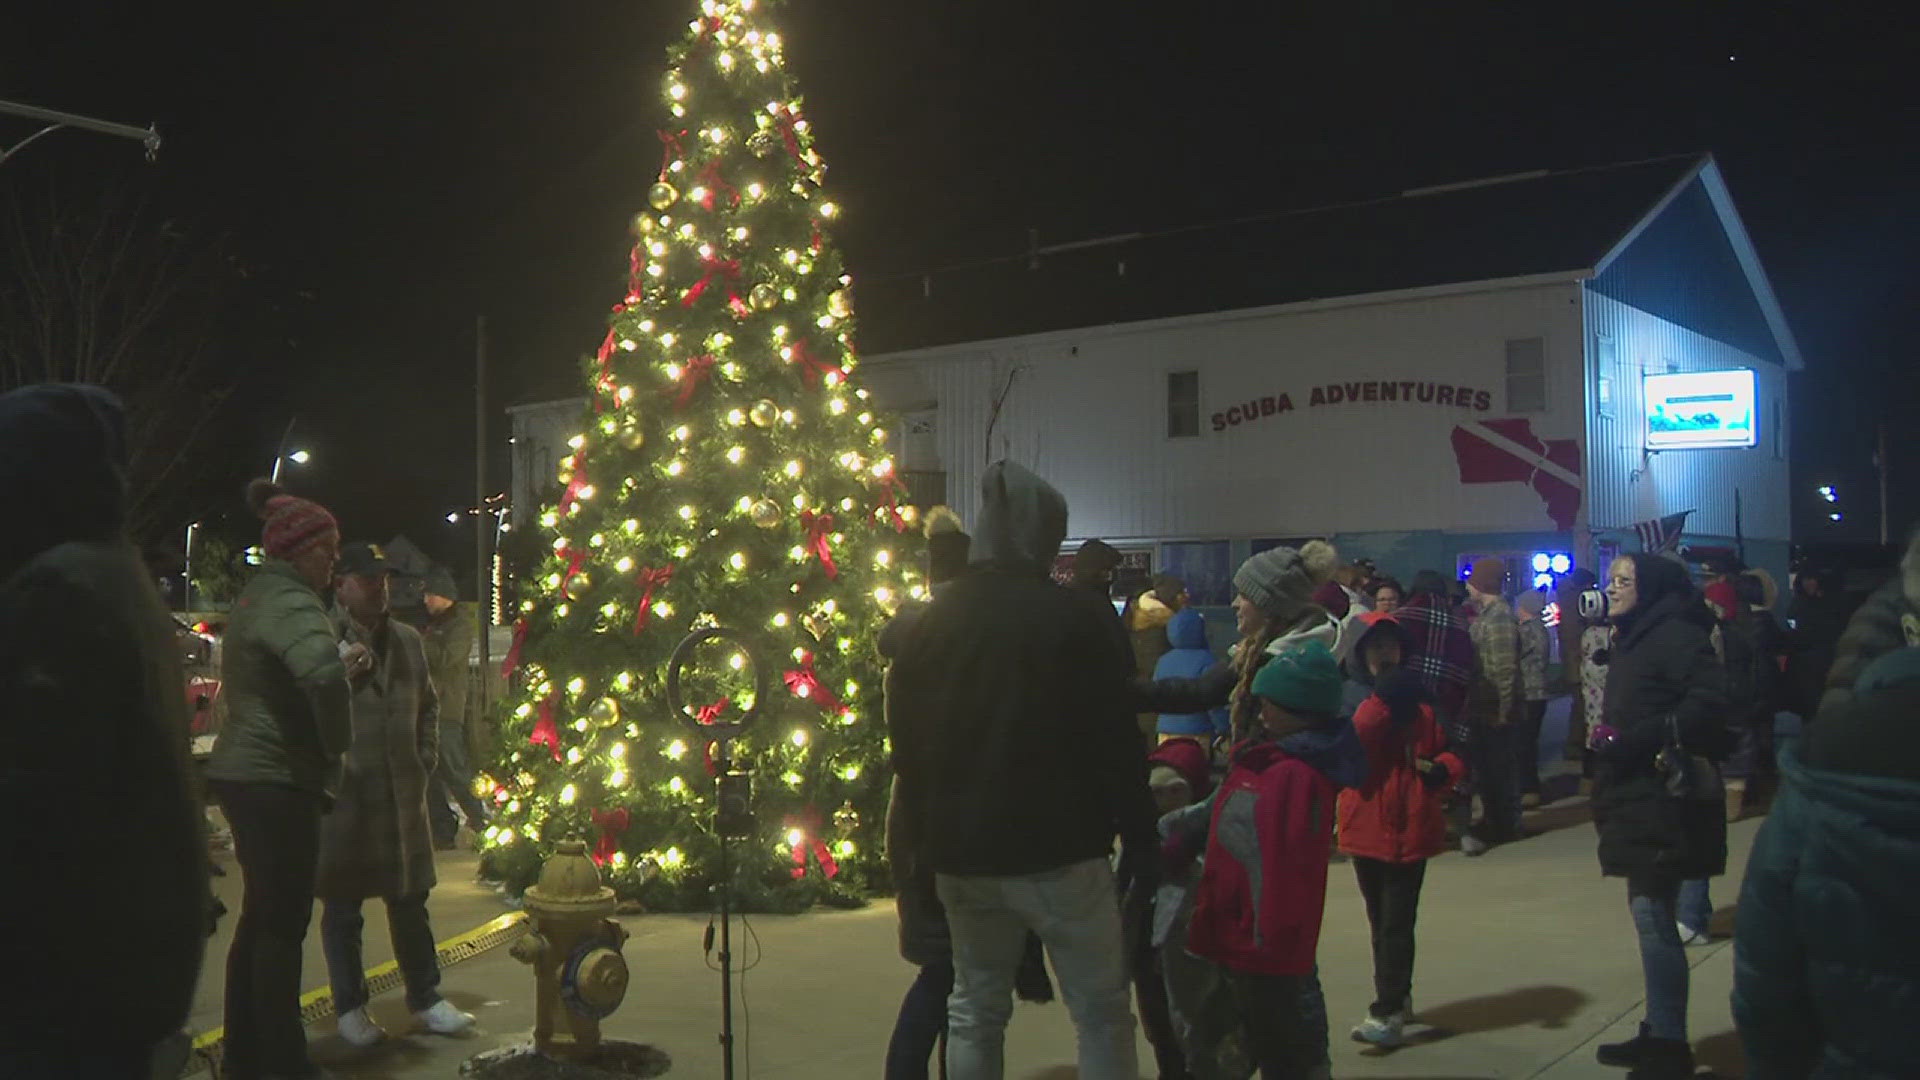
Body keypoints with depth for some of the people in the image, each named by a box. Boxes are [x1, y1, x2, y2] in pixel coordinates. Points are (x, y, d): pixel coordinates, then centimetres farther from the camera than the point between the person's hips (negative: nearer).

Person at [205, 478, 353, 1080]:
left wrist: (339, 662, 21)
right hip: (278, 781, -10)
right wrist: (338, 740, -21)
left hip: (249, 776, 10)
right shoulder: (291, 603, -16)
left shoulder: (258, 596, 16)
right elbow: (322, 672, -36)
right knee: (283, 924, -3)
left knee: (260, 918, 17)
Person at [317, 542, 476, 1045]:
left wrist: (424, 760, 13)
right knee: (342, 907, 7)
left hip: (402, 792, 5)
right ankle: (350, 1008, 21)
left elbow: (428, 705, 22)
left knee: (410, 901, 14)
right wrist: (344, 675, -22)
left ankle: (425, 998, 25)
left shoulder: (408, 640, 12)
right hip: (342, 794, -5)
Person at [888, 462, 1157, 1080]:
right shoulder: (1071, 618, -11)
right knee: (1101, 1011, 6)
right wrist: (1140, 836, -3)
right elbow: (1115, 740, -12)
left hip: (961, 852, 5)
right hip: (1057, 850, -5)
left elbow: (905, 745, 11)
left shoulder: (931, 623, 6)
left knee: (974, 1012, 15)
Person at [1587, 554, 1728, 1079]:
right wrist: (1607, 743, 8)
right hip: (1636, 799, 10)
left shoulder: (1675, 636, -12)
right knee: (1648, 910, 14)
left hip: (1664, 802, -10)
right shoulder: (1632, 640, 18)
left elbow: (1709, 701, -25)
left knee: (1653, 913, -9)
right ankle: (1658, 1032, 24)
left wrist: (1631, 741, -23)